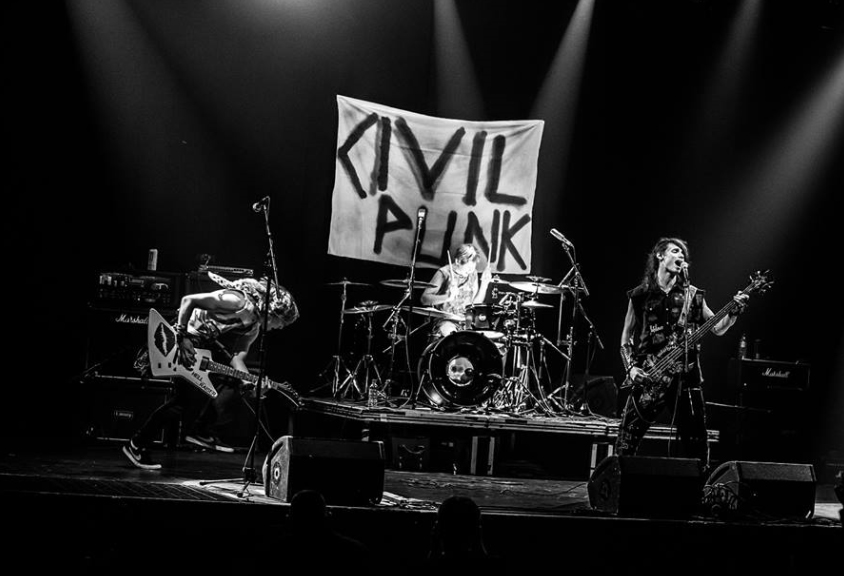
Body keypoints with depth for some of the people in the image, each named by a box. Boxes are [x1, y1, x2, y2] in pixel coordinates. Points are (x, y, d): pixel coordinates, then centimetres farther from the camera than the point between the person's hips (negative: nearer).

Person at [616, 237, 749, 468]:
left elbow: (717, 328, 7)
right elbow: (625, 339, 9)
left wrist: (733, 312, -11)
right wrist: (631, 367, -5)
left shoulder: (692, 296, 11)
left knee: (696, 441, 3)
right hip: (647, 378, -2)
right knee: (627, 438, -9)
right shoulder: (640, 296, 7)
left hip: (684, 377, 2)